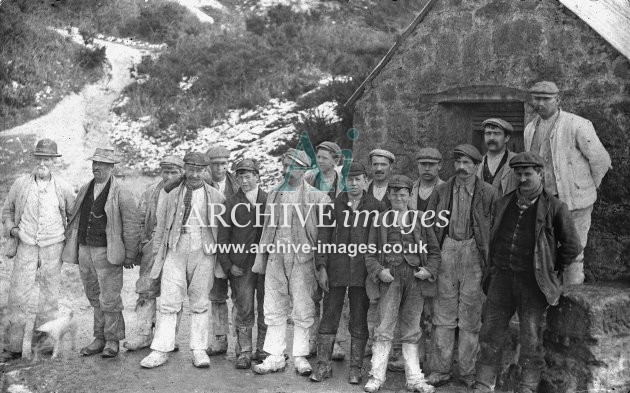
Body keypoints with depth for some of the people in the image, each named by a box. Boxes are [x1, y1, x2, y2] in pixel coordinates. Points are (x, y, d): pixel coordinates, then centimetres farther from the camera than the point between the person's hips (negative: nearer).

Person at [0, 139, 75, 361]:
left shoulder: (63, 188, 1)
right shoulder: (20, 184, 2)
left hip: (53, 248, 0)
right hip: (26, 246, 0)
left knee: (49, 296, 7)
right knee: (18, 295, -2)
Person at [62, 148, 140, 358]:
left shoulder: (121, 194, -7)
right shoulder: (84, 190, 12)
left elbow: (131, 226, -8)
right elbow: (71, 216, 21)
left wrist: (129, 256, -9)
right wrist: (70, 243, 14)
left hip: (107, 252, -6)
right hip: (85, 250, 6)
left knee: (109, 299, -1)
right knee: (94, 298, 14)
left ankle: (112, 340, 13)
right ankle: (100, 338, 24)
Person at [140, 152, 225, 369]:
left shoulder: (216, 197, 4)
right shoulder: (172, 195, 10)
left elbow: (223, 228, 6)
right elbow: (161, 226, 13)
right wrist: (158, 253, 7)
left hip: (203, 254, -1)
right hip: (175, 253, 1)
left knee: (200, 304, 6)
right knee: (168, 302, -2)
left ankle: (199, 350, 14)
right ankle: (160, 350, 5)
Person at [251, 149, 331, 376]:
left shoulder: (316, 197, -2)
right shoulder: (274, 195, 13)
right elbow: (267, 227, 15)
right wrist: (260, 258, 13)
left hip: (302, 258, -4)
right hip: (275, 258, 5)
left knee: (302, 310, 2)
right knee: (274, 310, 9)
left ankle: (300, 357, 15)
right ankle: (275, 357, 18)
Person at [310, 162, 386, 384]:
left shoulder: (377, 207, 4)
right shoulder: (335, 205, 5)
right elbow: (323, 236, 3)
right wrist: (322, 267, -3)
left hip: (362, 273, -1)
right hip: (336, 271, 1)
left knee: (359, 322, 7)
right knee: (329, 318, 6)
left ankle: (355, 368, 19)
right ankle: (323, 365, 17)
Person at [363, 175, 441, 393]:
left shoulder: (420, 220, 9)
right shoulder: (380, 221, 7)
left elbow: (434, 250, 12)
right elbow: (370, 254, 5)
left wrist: (429, 270, -3)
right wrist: (379, 270, -11)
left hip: (416, 279, 2)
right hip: (390, 278, -1)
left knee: (411, 332, 10)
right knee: (384, 330, -4)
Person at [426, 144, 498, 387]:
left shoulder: (488, 193, 0)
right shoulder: (441, 191, 8)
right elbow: (429, 225, 9)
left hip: (474, 254, -2)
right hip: (446, 251, 2)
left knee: (471, 316, 5)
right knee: (443, 313, 4)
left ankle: (467, 371, 17)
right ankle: (441, 369, 14)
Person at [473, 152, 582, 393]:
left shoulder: (554, 207, -4)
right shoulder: (503, 204, 10)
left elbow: (572, 246, 2)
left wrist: (550, 269, 5)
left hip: (534, 282, -4)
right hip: (502, 277, 4)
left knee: (531, 339, 4)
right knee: (490, 334, 7)